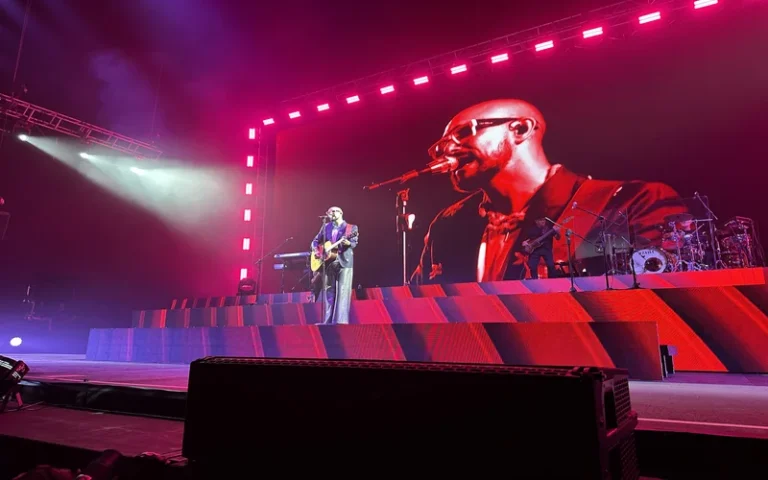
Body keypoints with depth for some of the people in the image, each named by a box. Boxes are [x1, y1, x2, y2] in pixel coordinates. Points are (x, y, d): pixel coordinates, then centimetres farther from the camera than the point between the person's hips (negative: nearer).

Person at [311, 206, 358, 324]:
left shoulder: (352, 228, 5)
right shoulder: (325, 227, 15)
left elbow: (354, 243, -7)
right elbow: (315, 241, 18)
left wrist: (348, 243, -28)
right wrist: (316, 251, 0)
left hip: (344, 262, -4)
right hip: (328, 263, 4)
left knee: (342, 293, -8)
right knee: (328, 293, 4)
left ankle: (341, 321, -7)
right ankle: (328, 321, 9)